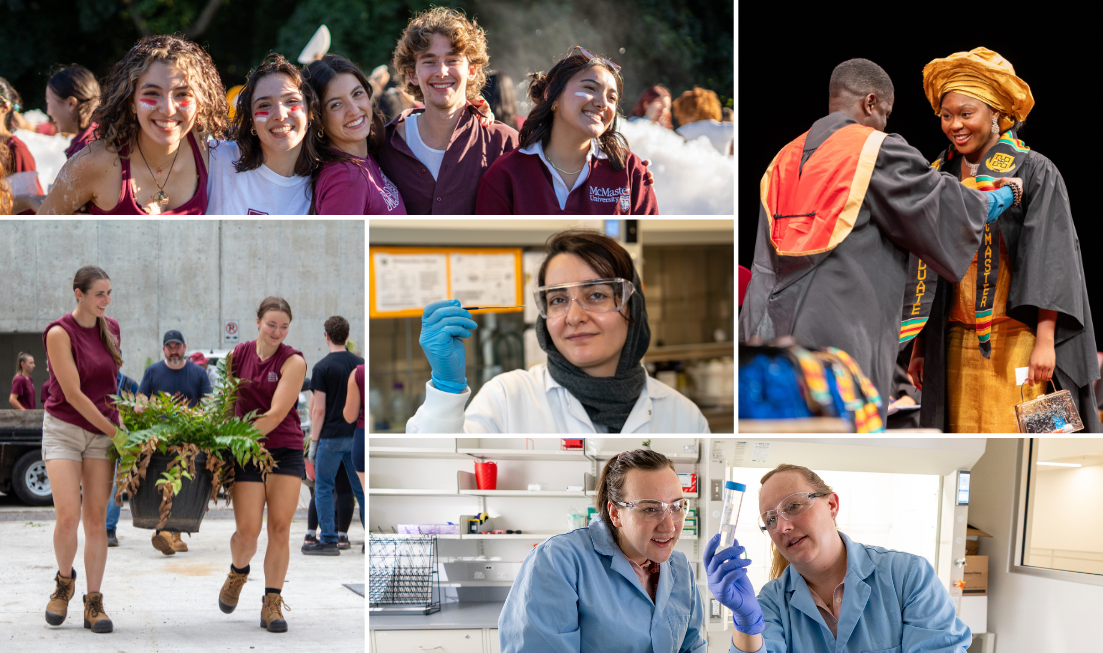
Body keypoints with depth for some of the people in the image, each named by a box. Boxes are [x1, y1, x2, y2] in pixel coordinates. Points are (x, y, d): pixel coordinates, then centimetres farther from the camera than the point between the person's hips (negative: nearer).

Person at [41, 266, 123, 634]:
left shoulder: (111, 329, 7)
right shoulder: (59, 333, -12)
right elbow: (73, 394, -15)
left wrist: (120, 419, 14)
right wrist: (115, 432, -12)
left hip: (102, 431, 4)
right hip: (63, 429, -4)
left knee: (96, 519, -2)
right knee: (67, 517, -15)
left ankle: (94, 603, 2)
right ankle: (64, 582, 13)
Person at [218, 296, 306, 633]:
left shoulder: (293, 361, -6)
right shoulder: (238, 355, 4)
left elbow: (276, 414, -14)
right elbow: (229, 402, 15)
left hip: (286, 450, -1)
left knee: (280, 526, -8)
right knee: (247, 531, -8)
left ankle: (272, 604, 2)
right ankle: (238, 572, 26)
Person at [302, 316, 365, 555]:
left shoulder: (323, 367, -10)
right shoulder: (360, 363, 6)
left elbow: (319, 410, -11)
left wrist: (313, 441, -5)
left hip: (332, 436, -5)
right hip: (357, 435, 5)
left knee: (323, 488, 4)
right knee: (361, 488, 10)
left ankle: (328, 541, 3)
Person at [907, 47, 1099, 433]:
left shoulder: (1034, 172, -2)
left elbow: (1051, 258, -9)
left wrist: (1045, 340, -18)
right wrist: (920, 346, 13)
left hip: (1015, 340, -5)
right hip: (955, 340, 5)